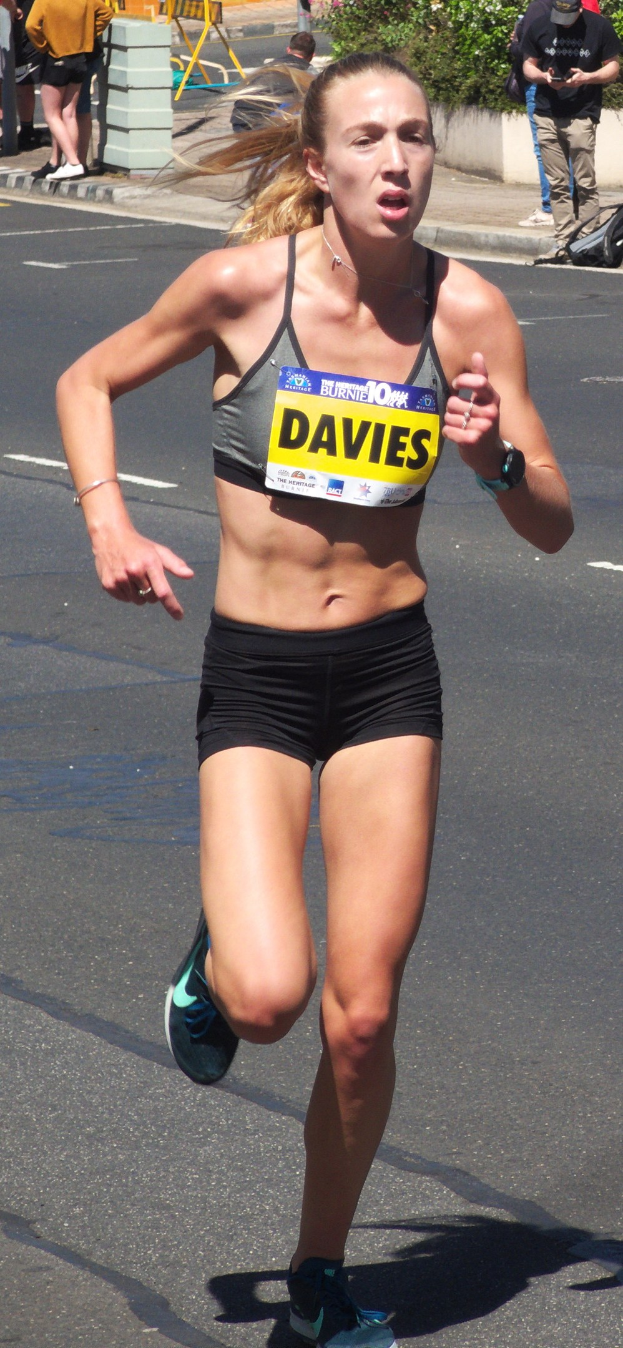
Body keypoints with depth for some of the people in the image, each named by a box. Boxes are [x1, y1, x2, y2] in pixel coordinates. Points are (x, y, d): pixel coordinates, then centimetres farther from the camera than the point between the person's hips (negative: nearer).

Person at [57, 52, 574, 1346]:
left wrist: (498, 457, -21)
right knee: (267, 998, -18)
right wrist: (107, 521, -8)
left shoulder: (469, 310, -6)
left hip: (391, 669, 2)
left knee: (362, 1013, 2)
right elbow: (87, 381, 6)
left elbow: (554, 528, -1)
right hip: (255, 670, -2)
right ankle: (213, 960, 19)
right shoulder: (244, 281, -11)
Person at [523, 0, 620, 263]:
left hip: (582, 116, -3)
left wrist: (586, 77, -15)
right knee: (556, 183, 3)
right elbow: (529, 65, 12)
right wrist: (544, 76, -9)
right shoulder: (538, 27, 5)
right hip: (547, 116, 3)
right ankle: (563, 244, 5)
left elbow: (613, 68, 4)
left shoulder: (599, 27, -1)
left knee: (585, 184, -4)